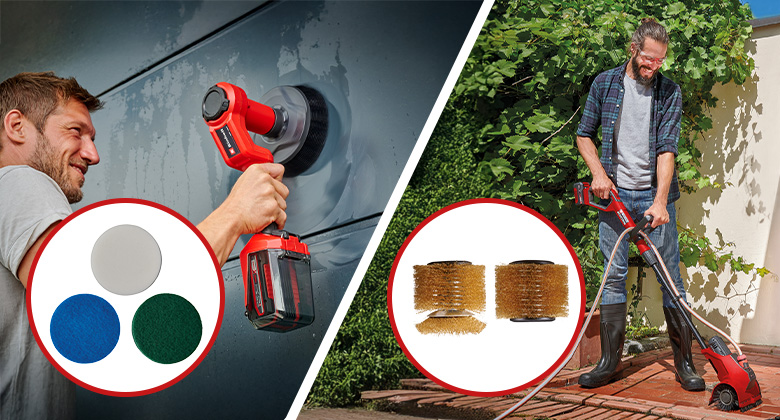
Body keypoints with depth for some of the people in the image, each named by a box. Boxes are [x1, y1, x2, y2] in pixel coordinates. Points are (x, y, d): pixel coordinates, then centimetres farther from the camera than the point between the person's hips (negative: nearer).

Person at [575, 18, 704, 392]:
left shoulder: (670, 92, 0)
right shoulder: (605, 83, 4)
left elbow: (667, 148, -9)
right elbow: (584, 135, 10)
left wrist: (660, 200, -19)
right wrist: (599, 173, -6)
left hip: (654, 194, -1)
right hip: (614, 192, 1)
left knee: (671, 275, 0)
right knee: (614, 275, 3)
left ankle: (684, 363, 8)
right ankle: (610, 361, 11)